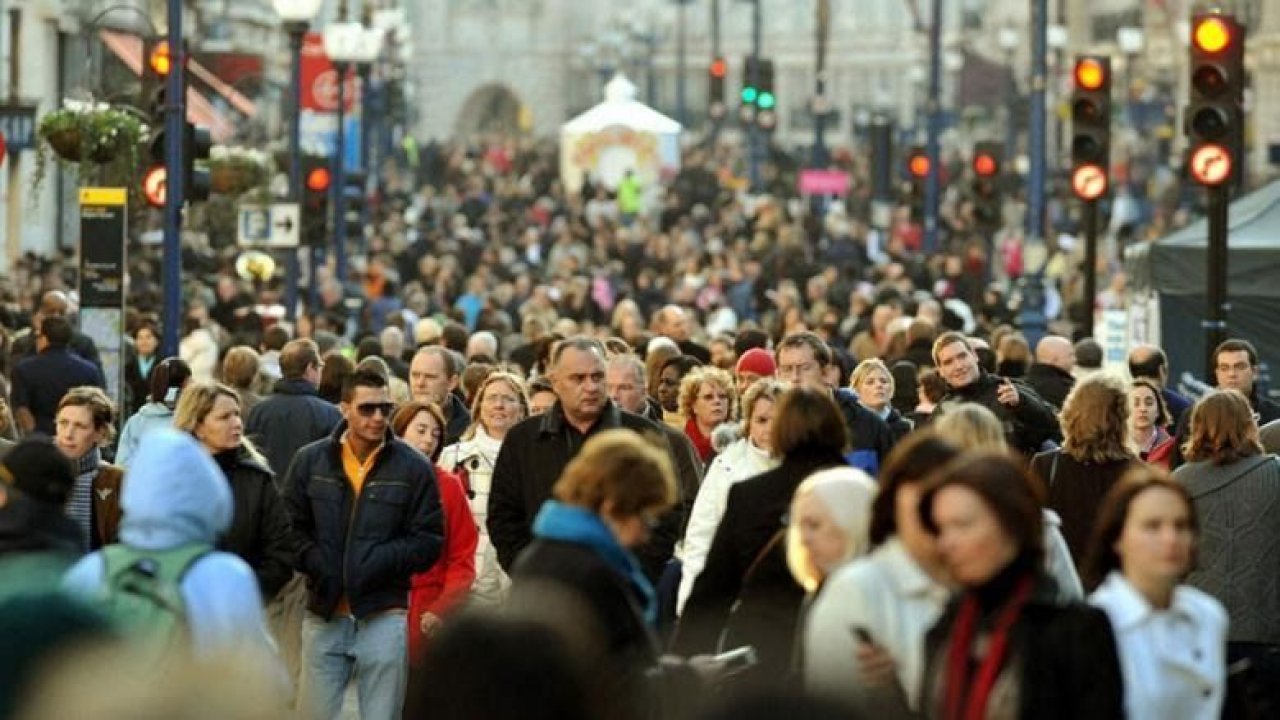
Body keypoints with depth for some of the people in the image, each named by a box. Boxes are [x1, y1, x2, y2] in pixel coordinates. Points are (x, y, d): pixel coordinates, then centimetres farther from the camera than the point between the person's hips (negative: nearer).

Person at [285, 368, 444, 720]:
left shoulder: (413, 467, 1)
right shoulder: (310, 461, 5)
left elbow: (429, 540, 1)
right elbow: (291, 527, 7)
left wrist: (381, 561, -12)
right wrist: (314, 562, -10)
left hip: (383, 615, -1)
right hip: (323, 615, 1)